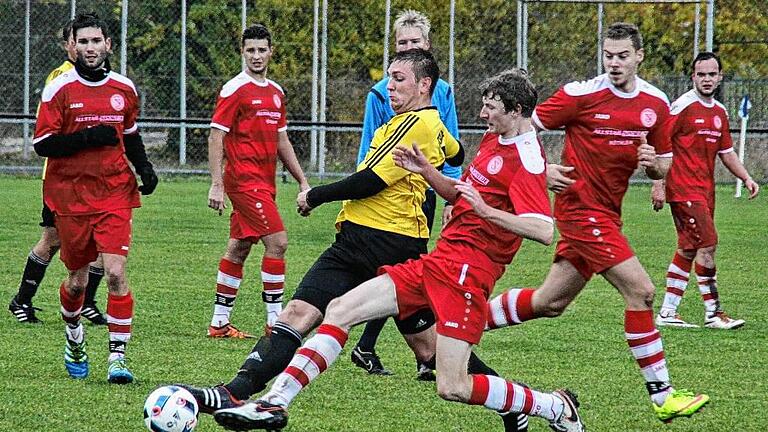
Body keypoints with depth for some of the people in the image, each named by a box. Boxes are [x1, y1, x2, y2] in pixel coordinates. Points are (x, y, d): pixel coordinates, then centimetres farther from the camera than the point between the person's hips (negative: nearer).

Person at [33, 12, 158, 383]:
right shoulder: (59, 89, -5)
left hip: (114, 196, 1)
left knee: (115, 273, -14)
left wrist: (144, 168, 7)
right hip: (70, 196, -1)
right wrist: (88, 138, -20)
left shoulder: (124, 89, 7)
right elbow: (43, 144, -10)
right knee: (78, 280, 9)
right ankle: (74, 338, 38)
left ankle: (118, 357, -11)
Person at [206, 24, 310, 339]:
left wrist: (302, 181, 20)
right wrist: (216, 185, -17)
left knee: (238, 249, 11)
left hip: (264, 182, 8)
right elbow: (216, 136, -10)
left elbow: (281, 140, 23)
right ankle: (275, 323, -10)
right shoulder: (235, 89, -8)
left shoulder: (276, 92, 15)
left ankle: (219, 323, 15)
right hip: (244, 179, -8)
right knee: (277, 242, -14)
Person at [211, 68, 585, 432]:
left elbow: (543, 230, -25)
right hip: (437, 261, 10)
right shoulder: (493, 139, 15)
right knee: (340, 310, 2)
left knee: (452, 387, -12)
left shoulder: (526, 158, -14)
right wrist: (427, 171, 10)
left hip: (467, 269, -10)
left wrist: (486, 210, -31)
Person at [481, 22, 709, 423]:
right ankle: (662, 397, -10)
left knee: (549, 302, 14)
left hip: (606, 214, 7)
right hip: (581, 206, -7)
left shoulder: (656, 104, 4)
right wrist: (543, 169, -17)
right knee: (640, 289, -15)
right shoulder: (582, 94, -12)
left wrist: (654, 163, -11)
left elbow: (665, 167, 12)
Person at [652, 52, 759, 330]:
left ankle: (667, 313, 13)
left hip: (705, 190, 8)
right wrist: (658, 185, -15)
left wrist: (746, 178, 13)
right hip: (684, 189, -8)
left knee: (688, 250, 8)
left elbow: (726, 151, 24)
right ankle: (713, 314, -9)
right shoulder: (683, 106, -10)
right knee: (707, 245, -12)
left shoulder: (720, 112, 14)